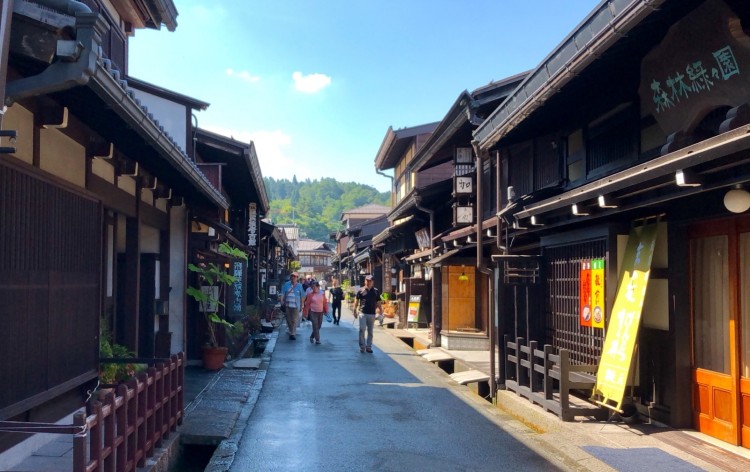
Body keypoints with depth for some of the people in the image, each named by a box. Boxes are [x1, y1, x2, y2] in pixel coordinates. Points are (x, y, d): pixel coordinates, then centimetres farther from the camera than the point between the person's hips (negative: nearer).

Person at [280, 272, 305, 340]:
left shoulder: (299, 286, 2)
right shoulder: (286, 284, 4)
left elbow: (301, 297, 7)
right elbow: (283, 294, 6)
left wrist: (301, 306, 7)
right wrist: (282, 301, -6)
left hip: (295, 306, -2)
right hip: (287, 305, 2)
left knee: (294, 320, -6)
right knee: (288, 320, 11)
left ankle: (293, 334, -4)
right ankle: (291, 332, 28)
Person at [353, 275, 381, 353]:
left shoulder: (376, 291, 5)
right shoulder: (361, 290, 1)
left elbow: (378, 303, 8)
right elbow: (356, 301, 6)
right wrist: (355, 311, 1)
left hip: (372, 314, 2)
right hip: (362, 313, -2)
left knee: (370, 331, 7)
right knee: (362, 329, -7)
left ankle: (369, 346, 15)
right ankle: (362, 346, 2)